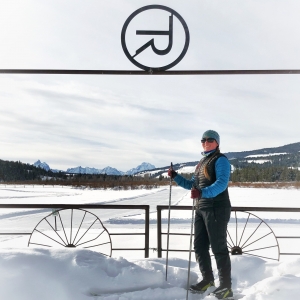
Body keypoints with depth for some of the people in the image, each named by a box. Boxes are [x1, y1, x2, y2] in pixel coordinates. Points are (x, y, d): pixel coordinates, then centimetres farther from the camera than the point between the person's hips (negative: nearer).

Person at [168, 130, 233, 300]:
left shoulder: (220, 160, -7)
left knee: (219, 248, -5)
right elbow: (192, 185, 24)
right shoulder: (202, 162, 19)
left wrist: (202, 193, -37)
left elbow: (222, 183, -23)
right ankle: (208, 279, 27)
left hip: (217, 209, -9)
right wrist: (175, 177, 11)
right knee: (199, 246, 13)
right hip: (201, 209, 9)